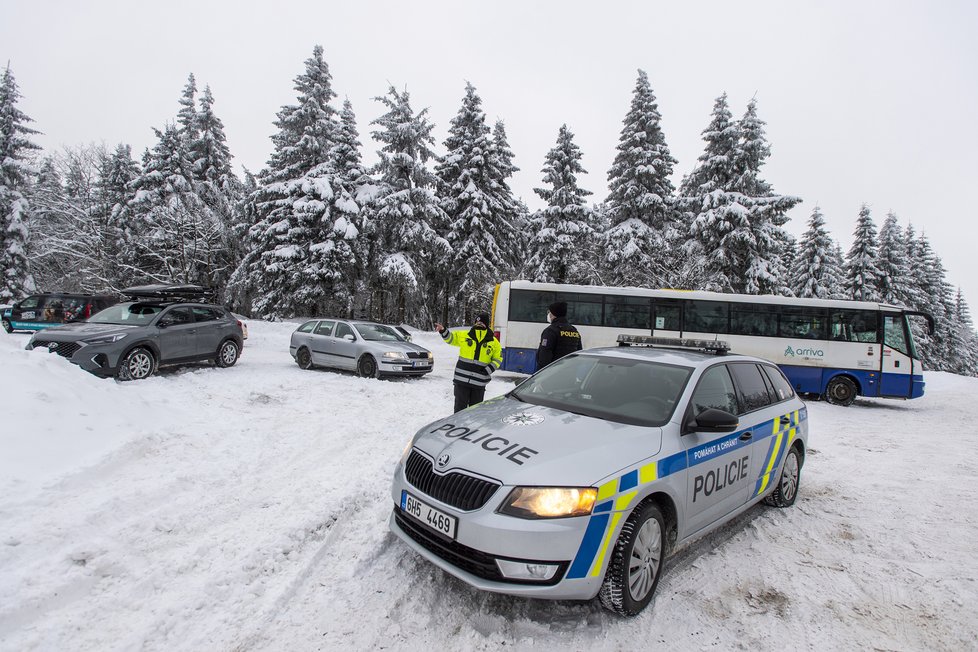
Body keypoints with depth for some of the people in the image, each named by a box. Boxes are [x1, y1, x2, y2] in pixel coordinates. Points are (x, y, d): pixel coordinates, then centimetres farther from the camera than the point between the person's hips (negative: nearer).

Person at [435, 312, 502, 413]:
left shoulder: (494, 342, 4)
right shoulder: (464, 335, 4)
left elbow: (498, 359, 9)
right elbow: (450, 338, 14)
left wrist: (488, 370, -5)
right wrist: (443, 330, -6)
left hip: (479, 383, 0)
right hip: (462, 379, 0)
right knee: (460, 407, 5)